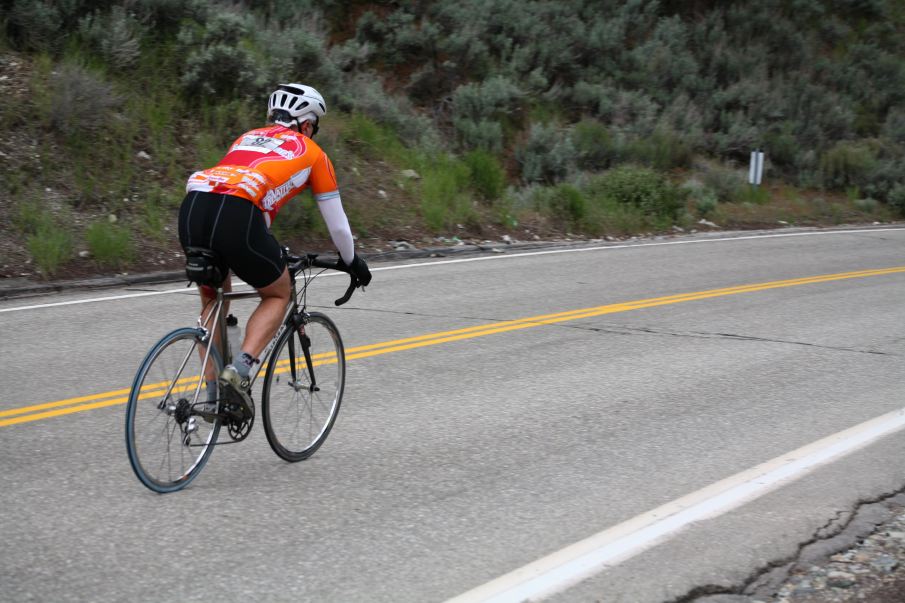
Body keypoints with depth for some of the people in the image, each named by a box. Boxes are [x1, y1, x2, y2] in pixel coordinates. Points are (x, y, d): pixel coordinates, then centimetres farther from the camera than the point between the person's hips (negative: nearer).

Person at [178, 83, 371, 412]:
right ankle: (239, 370, -2)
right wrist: (352, 261, 48)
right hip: (237, 217, -5)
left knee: (213, 299, 28)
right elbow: (337, 223, 30)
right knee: (278, 296, 19)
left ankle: (213, 393, 21)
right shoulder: (311, 152, 24)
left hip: (191, 209, 5)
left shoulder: (247, 137, 36)